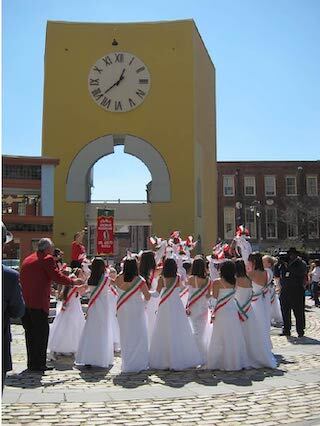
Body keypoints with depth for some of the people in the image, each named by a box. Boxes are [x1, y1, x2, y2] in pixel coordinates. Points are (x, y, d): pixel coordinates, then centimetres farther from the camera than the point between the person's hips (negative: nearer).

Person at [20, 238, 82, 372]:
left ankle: (32, 363, 22)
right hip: (39, 303, -8)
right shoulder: (47, 259, -6)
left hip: (25, 302, 8)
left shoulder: (27, 259, 17)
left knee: (31, 333, 15)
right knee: (41, 333, 0)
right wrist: (73, 281, 3)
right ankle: (38, 364, 3)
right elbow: (57, 276, -11)